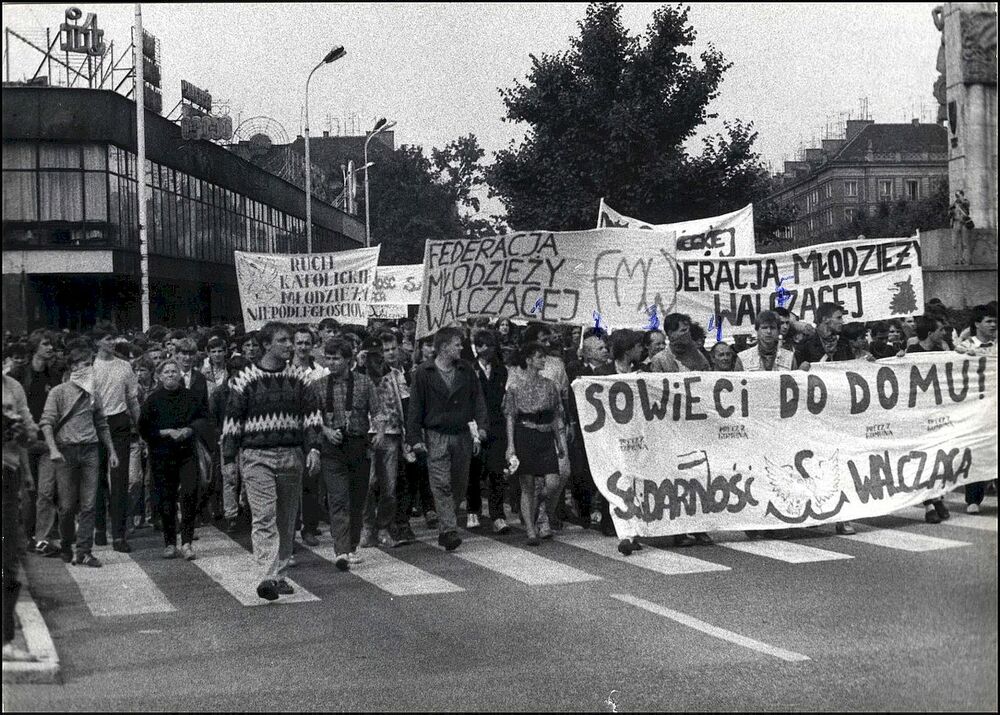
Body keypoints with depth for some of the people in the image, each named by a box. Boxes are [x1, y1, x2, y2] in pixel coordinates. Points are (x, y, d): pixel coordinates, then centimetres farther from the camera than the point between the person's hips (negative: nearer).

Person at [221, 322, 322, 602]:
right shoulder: (246, 379, -1)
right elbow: (232, 419, 3)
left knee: (286, 520, 8)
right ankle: (268, 577, -21)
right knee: (264, 517, -13)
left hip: (291, 456, 4)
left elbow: (312, 414, 8)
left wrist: (313, 448, -5)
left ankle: (280, 575, 18)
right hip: (257, 457, -4)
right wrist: (228, 459, 1)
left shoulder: (298, 378, 9)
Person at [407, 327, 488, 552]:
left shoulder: (466, 371, 8)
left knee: (458, 486, 8)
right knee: (442, 485, -11)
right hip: (436, 435, -4)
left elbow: (477, 398, 9)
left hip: (462, 434, 4)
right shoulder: (423, 373, -2)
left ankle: (445, 530, 23)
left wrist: (481, 425, -5)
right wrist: (415, 438, -8)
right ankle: (448, 530, -13)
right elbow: (415, 407, -2)